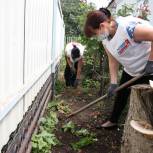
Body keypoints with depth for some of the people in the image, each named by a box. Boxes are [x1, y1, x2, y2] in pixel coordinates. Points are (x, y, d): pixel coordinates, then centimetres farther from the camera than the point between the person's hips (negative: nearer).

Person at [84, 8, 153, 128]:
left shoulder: (128, 27, -34)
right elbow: (113, 61, -1)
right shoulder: (106, 40, -6)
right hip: (130, 70, 8)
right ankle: (113, 121, 36)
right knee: (121, 94, 17)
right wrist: (113, 83, -7)